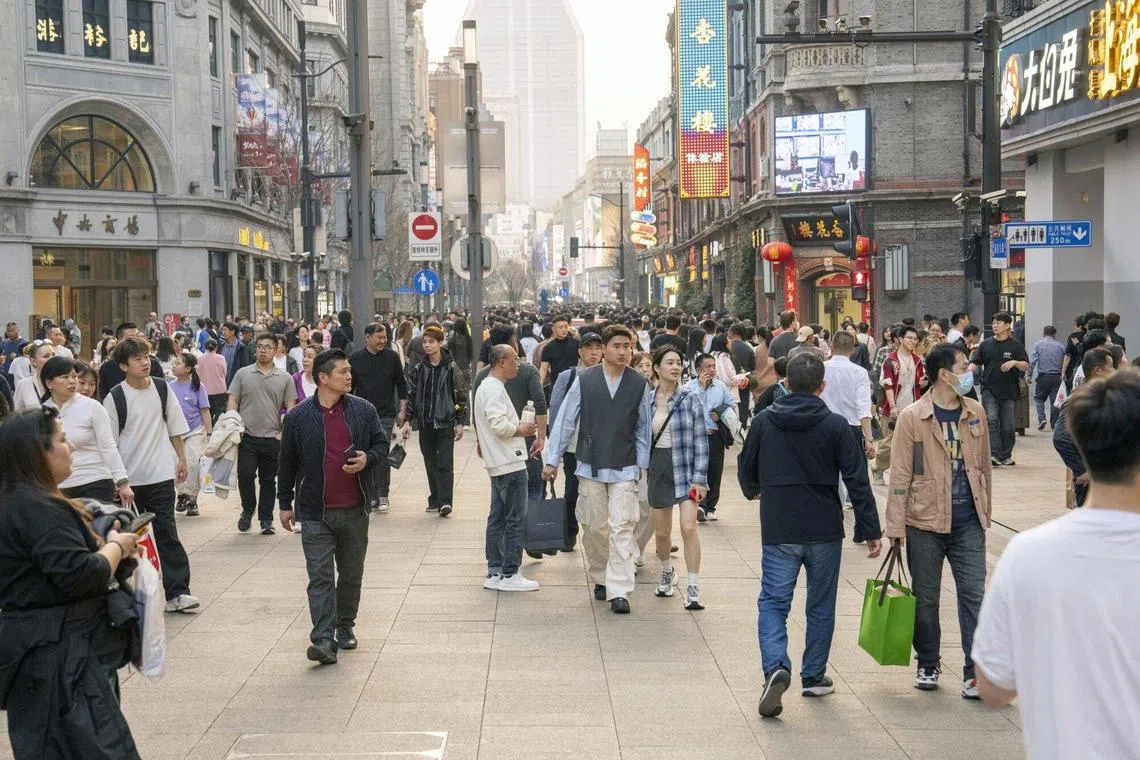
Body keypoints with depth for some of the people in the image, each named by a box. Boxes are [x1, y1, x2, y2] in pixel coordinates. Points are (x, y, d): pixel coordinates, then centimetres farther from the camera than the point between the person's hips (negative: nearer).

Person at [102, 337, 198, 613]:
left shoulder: (162, 389, 1)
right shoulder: (115, 398, -7)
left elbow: (175, 427, 11)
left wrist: (181, 459, 10)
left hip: (161, 475, 1)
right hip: (128, 478, -1)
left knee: (165, 531, -4)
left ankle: (177, 591, -5)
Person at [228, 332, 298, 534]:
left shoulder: (285, 378, 6)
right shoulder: (243, 374, 6)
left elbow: (291, 408, 6)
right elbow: (232, 402, 6)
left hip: (273, 439, 1)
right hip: (247, 437, -1)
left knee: (268, 480, 7)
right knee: (245, 475, -8)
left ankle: (266, 519, 16)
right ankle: (247, 510, 16)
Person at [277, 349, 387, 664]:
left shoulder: (364, 410, 1)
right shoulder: (298, 417, -3)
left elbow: (382, 443, 11)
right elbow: (287, 462, 5)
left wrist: (368, 459, -11)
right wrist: (285, 503, 6)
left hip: (354, 509, 3)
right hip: (315, 512, -2)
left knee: (352, 573, 14)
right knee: (320, 576, -7)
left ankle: (345, 626, 32)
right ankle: (323, 640, -8)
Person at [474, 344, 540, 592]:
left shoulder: (486, 385, 17)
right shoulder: (494, 389, -16)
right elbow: (499, 424, -25)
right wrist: (520, 429, -9)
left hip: (498, 463, 11)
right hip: (509, 461, -11)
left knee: (497, 518, 13)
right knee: (516, 519, -5)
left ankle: (495, 572, 18)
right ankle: (509, 574, -2)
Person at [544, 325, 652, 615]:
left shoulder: (640, 385, 0)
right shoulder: (584, 381, -2)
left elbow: (644, 427, 8)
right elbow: (565, 420, 2)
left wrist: (643, 462, 5)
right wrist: (552, 459, 3)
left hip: (624, 468, -1)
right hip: (590, 465, 1)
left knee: (621, 528, -8)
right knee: (594, 527, 9)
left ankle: (619, 591, -6)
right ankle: (600, 579, 29)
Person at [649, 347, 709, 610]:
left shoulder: (691, 398, -6)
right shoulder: (648, 400, 3)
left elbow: (700, 440, -6)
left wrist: (699, 477, -11)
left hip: (686, 467, -3)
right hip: (659, 467, 3)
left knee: (689, 527, -16)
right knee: (662, 531, 10)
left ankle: (693, 588, -7)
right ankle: (667, 572, 39)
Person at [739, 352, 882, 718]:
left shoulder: (763, 422, -2)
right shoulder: (836, 426, -7)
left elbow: (747, 471, 11)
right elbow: (857, 481, -8)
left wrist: (754, 492, 34)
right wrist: (870, 530, -1)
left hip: (778, 531, 0)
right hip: (825, 531, 0)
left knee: (773, 601, 5)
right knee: (821, 606, 15)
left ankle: (776, 667, -18)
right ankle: (814, 676, 23)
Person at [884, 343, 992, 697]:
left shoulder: (975, 413, 5)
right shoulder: (912, 417, -8)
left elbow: (984, 466, 15)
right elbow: (900, 476, -7)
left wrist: (985, 511, 16)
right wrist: (895, 527, -9)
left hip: (968, 523, 3)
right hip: (926, 522, -3)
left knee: (974, 595, -1)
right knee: (925, 598, 9)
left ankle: (975, 674, 5)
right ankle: (927, 666, 27)